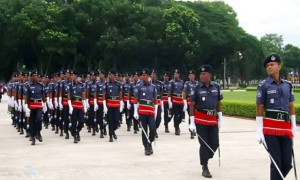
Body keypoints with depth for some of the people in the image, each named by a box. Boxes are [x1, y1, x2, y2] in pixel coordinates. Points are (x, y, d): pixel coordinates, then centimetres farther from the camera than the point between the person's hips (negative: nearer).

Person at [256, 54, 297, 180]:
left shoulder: (288, 85, 11)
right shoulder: (263, 85, -2)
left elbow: (291, 107, 15)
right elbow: (259, 109, -2)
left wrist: (293, 128, 12)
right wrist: (259, 131, -7)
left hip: (286, 127, 4)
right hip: (270, 128, -4)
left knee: (287, 163, 6)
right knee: (276, 162, -3)